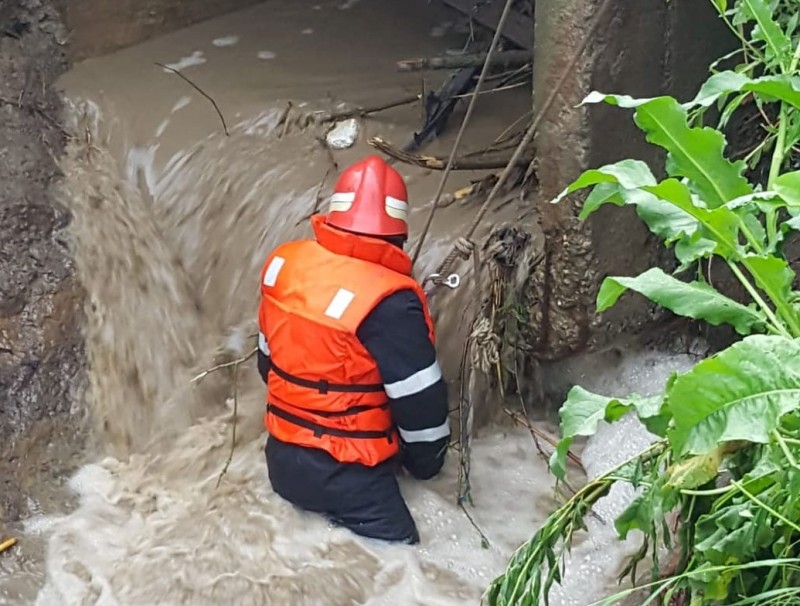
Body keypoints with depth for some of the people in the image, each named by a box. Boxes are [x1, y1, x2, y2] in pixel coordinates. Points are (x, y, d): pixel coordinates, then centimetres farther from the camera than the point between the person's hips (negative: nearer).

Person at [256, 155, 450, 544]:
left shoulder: (285, 263, -3)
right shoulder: (388, 301, -24)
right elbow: (420, 401, -17)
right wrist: (426, 462, 3)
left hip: (282, 458, 8)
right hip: (347, 478, -7)